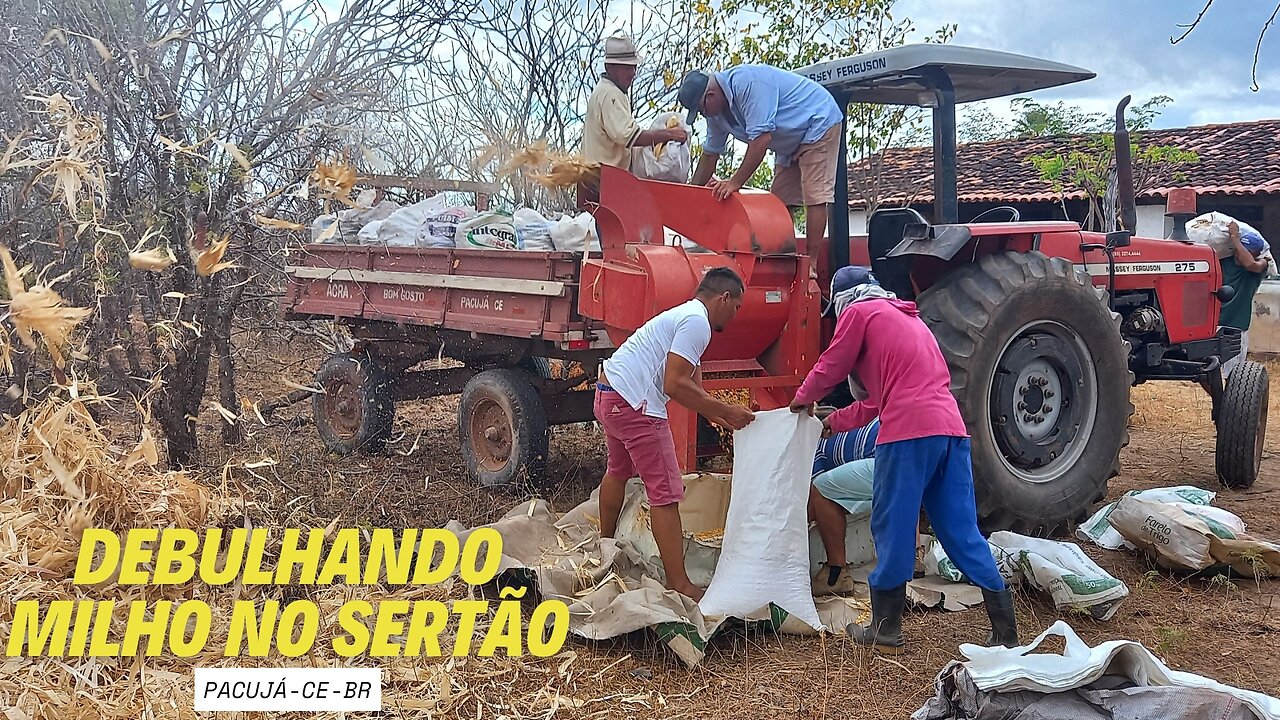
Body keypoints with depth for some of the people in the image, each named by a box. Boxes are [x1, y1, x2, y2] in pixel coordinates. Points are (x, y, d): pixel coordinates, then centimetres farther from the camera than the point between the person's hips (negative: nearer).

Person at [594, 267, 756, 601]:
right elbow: (675, 386, -21)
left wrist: (727, 419, 18)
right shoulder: (697, 322, -12)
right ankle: (679, 585, -5)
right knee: (666, 494, -7)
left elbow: (694, 389, 21)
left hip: (608, 395, 11)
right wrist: (726, 411, -15)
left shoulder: (685, 316, 20)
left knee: (618, 471, 31)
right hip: (634, 403, -11)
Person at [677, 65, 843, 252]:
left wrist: (735, 182, -32)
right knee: (780, 201, 1)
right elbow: (710, 154, 8)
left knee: (814, 195, -17)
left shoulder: (747, 84, -31)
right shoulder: (717, 111, -1)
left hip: (819, 123, -10)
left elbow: (761, 138, -35)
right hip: (790, 143, 10)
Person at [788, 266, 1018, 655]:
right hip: (951, 429, 8)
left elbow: (830, 369, 11)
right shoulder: (908, 317, 31)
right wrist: (833, 422, 39)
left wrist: (802, 399, 30)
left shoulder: (859, 313, 6)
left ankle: (886, 630, 12)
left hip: (908, 432, -7)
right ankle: (1006, 632, 9)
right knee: (962, 532, 9)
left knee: (892, 530, 3)